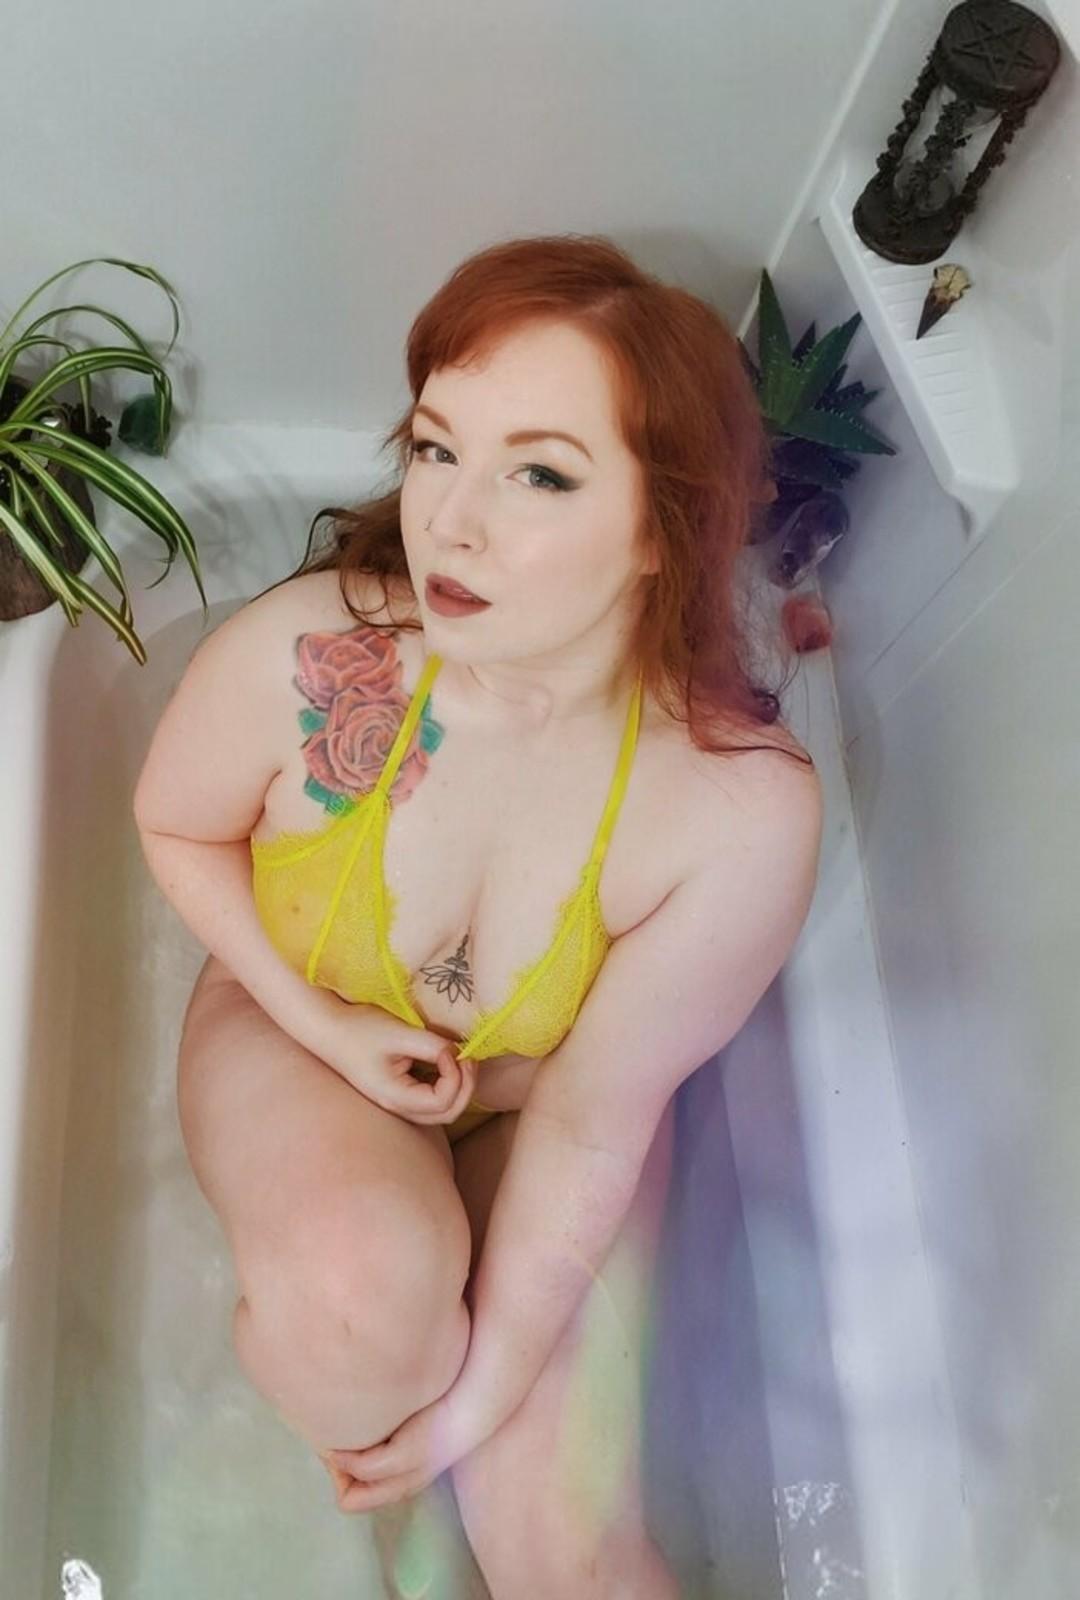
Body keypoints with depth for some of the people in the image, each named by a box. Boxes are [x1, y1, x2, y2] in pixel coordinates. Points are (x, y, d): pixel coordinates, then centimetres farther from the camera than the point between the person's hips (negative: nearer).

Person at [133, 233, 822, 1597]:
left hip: (531, 1108, 0)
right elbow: (176, 827, -7)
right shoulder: (300, 653, -30)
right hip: (297, 1032, 1)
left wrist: (489, 1383, -13)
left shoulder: (742, 813, -31)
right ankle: (353, 1484, 5)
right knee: (362, 1284, -30)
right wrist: (322, 1024, -18)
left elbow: (592, 1119, -21)